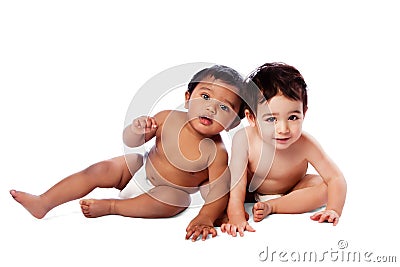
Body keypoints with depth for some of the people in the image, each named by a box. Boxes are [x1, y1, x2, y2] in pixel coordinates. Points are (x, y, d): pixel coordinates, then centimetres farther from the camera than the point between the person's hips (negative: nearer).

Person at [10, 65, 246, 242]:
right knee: (99, 170, -11)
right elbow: (130, 142, -8)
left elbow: (219, 194, -25)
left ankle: (109, 206, -16)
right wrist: (137, 130, -31)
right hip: (142, 168, 4)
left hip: (172, 191, -3)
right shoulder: (169, 118, -17)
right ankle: (43, 202, -4)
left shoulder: (216, 153, -25)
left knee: (168, 202, -35)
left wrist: (205, 219, -42)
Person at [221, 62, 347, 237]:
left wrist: (333, 210, -44)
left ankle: (271, 207, -20)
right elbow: (237, 183, -34)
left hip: (292, 192, 2)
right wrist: (237, 219, -47)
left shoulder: (305, 145, -30)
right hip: (251, 193, -1)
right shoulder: (244, 139, -33)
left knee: (322, 185, -25)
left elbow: (336, 178, -27)